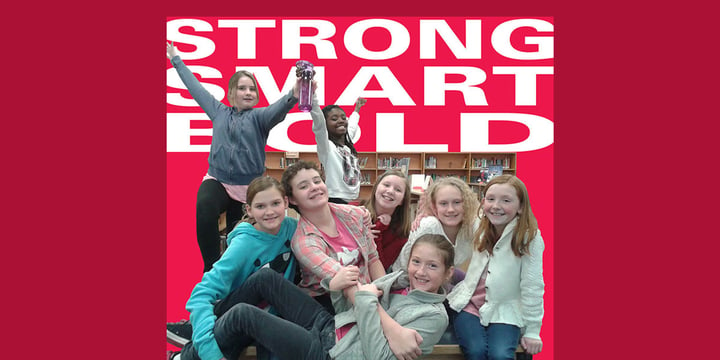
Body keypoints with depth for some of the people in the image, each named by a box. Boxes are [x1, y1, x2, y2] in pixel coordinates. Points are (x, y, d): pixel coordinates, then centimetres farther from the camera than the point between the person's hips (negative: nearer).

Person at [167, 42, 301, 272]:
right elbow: (196, 88, 25)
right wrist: (176, 60, 36)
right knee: (204, 208, -31)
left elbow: (277, 110, -22)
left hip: (248, 186, -1)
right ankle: (211, 267, -22)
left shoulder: (259, 116, 2)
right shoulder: (219, 112, 13)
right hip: (216, 180, 1)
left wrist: (293, 96, -46)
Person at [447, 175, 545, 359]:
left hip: (504, 311, -3)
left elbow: (532, 287, -10)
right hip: (469, 304, 3)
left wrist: (532, 331, -6)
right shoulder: (479, 228, 0)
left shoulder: (530, 238, -14)